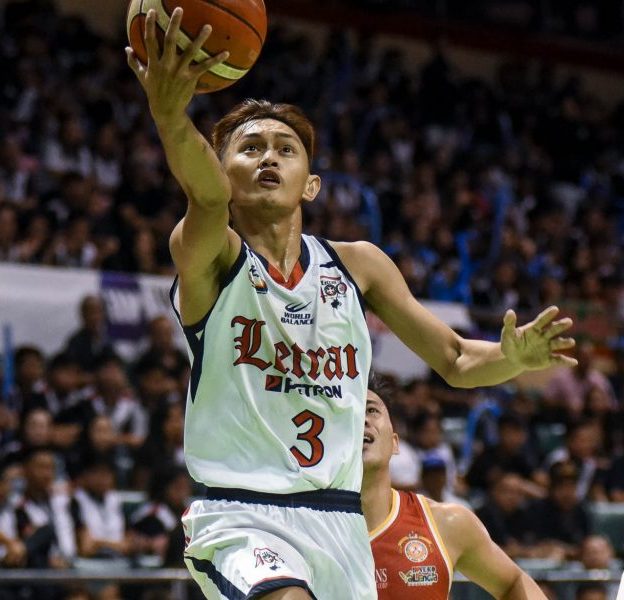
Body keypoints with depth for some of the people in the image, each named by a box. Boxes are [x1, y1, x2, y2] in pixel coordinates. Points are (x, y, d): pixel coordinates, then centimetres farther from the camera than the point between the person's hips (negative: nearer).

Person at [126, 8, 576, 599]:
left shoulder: (356, 264, 10)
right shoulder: (208, 257, -5)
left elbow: (456, 361, 13)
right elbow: (208, 198, -29)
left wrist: (511, 357, -11)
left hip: (338, 522, 5)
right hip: (241, 517, -5)